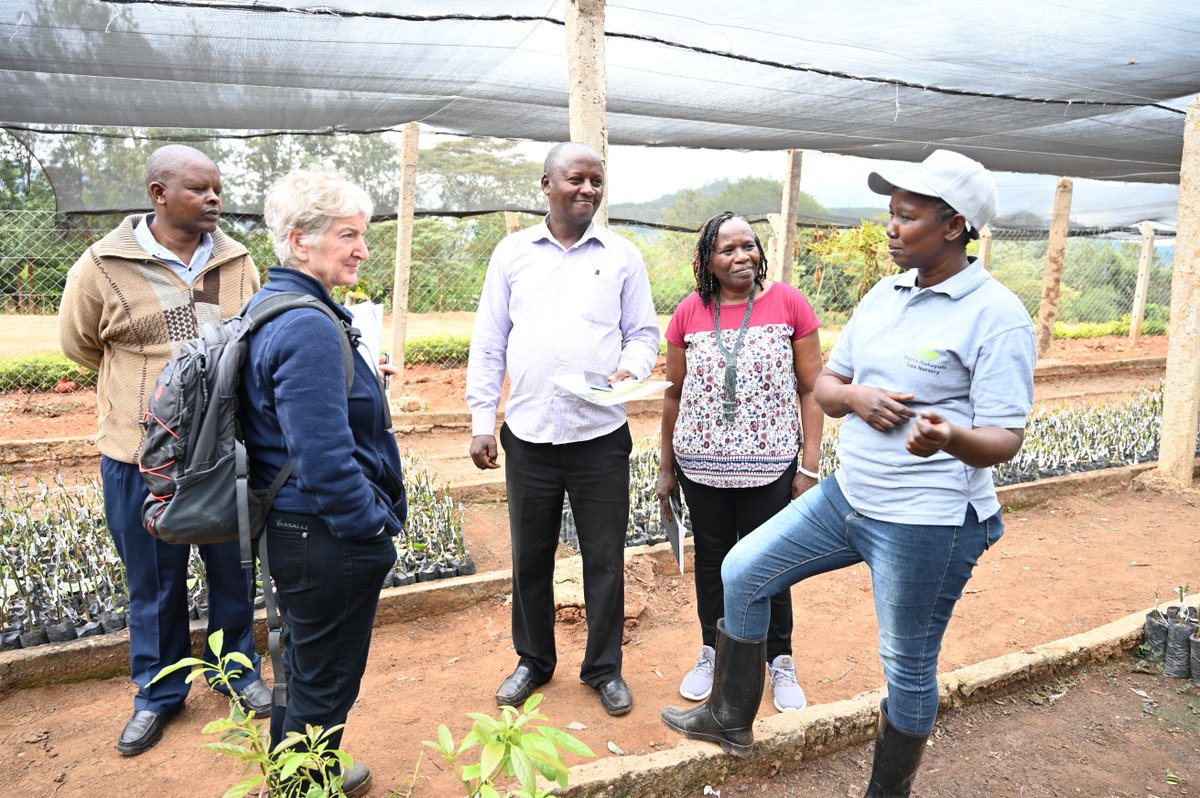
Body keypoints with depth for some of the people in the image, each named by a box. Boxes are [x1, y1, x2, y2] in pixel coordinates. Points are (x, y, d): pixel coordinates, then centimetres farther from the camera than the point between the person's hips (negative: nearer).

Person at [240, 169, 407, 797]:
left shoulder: (268, 305, 7)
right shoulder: (308, 327, -25)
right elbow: (324, 457, -28)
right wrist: (374, 525, -16)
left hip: (288, 527, 11)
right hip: (327, 539, -11)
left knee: (304, 666, 27)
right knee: (325, 680, 10)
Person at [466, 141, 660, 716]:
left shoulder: (622, 256, 4)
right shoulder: (512, 253, 5)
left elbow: (643, 333, 7)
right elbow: (488, 343, 6)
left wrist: (629, 370, -15)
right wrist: (481, 421, 2)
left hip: (600, 435, -1)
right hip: (528, 433, 1)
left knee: (604, 558, 8)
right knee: (530, 556, 14)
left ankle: (604, 669, 27)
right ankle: (533, 660, 34)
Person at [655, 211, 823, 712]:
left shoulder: (788, 304, -6)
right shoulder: (689, 313, -1)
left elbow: (811, 389, -2)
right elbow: (674, 393, 7)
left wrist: (810, 466, -5)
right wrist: (666, 468, 10)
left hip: (769, 467, -2)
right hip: (702, 466, 2)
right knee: (712, 561, 16)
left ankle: (780, 661, 31)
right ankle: (712, 653, 36)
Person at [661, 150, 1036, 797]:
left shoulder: (996, 315, -13)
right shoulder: (883, 295, 8)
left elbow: (1004, 439, -17)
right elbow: (824, 386, 12)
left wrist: (951, 438, -39)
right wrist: (856, 396, -12)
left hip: (926, 523, -7)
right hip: (847, 495, 8)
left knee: (907, 669, 8)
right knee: (740, 573, 10)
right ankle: (730, 719, 30)